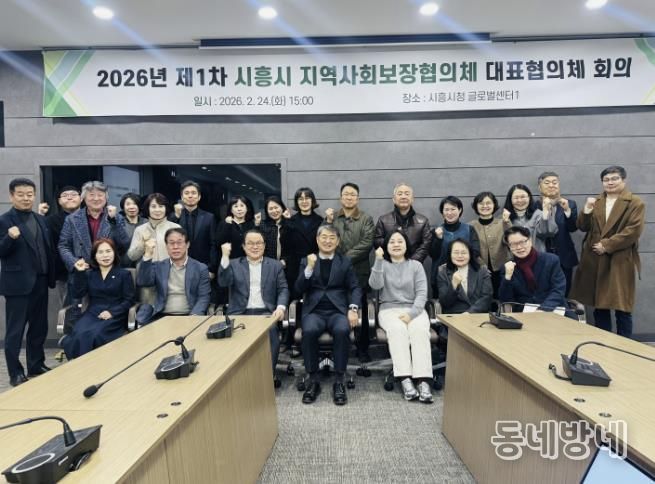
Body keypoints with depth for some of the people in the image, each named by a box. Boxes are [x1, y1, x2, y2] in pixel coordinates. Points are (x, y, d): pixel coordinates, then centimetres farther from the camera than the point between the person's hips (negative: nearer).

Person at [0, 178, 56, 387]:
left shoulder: (41, 219, 11)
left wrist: (51, 276, 9)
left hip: (40, 282, 6)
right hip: (18, 283, -6)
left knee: (39, 328, 15)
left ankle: (36, 366, 28)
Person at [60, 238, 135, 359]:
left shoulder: (124, 274, 7)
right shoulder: (89, 274, 16)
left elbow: (129, 300, 1)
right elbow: (78, 294, 3)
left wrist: (112, 312, -14)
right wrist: (79, 272, -4)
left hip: (115, 316, -2)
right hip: (92, 313, 3)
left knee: (94, 334, -32)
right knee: (80, 334, -30)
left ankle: (68, 341, -6)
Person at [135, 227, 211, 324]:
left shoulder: (201, 268, 5)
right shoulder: (158, 266, 13)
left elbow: (204, 297, 0)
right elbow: (142, 282, -3)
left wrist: (194, 316, -17)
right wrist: (148, 255, -11)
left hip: (188, 317, -1)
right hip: (162, 316, 2)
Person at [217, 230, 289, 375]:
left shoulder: (275, 265, 15)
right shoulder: (234, 264, 15)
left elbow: (283, 289, 8)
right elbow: (223, 283, -2)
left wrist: (281, 307, -12)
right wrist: (225, 256, -13)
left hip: (265, 312, 0)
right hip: (240, 313, 1)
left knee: (270, 332, -30)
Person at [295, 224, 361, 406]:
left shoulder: (345, 262, 14)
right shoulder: (306, 261, 14)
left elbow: (355, 288, 7)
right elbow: (299, 290, 4)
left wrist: (353, 308, -12)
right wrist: (309, 268, -11)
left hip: (337, 311, 0)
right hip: (314, 311, 0)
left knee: (342, 330, -33)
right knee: (309, 330, -33)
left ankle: (339, 381, -19)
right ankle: (313, 380, -16)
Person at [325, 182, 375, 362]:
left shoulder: (366, 219, 3)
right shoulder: (331, 217, 10)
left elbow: (366, 244, -9)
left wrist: (346, 258, -15)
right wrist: (328, 222, -10)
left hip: (359, 271, -1)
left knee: (361, 310, 5)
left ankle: (362, 348, 16)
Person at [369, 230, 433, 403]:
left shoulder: (416, 265, 12)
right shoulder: (382, 265, 11)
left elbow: (422, 293, 1)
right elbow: (375, 285, -10)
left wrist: (411, 313, -14)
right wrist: (378, 260, -17)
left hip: (414, 309, 1)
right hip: (389, 309, 0)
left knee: (420, 330, -31)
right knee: (397, 329, -33)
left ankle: (424, 381, -37)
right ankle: (405, 379, -36)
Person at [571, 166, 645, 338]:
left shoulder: (635, 203, -2)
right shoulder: (595, 202, 14)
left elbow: (634, 230, -12)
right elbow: (583, 227, 9)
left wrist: (607, 245, -16)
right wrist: (586, 212, -10)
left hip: (620, 260, -5)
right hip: (595, 260, 5)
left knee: (621, 307, -2)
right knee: (599, 305, 11)